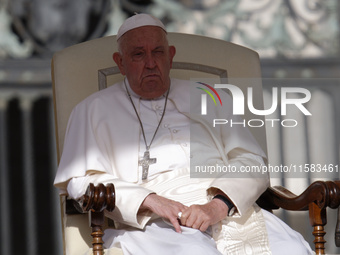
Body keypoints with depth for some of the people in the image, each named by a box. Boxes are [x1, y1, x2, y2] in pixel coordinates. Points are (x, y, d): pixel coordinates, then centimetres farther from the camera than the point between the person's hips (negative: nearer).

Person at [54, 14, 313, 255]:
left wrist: (219, 205, -9)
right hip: (152, 222, -3)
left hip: (229, 210, 3)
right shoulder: (95, 110, 19)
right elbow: (82, 181, 5)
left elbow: (252, 161, 13)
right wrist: (150, 201, -10)